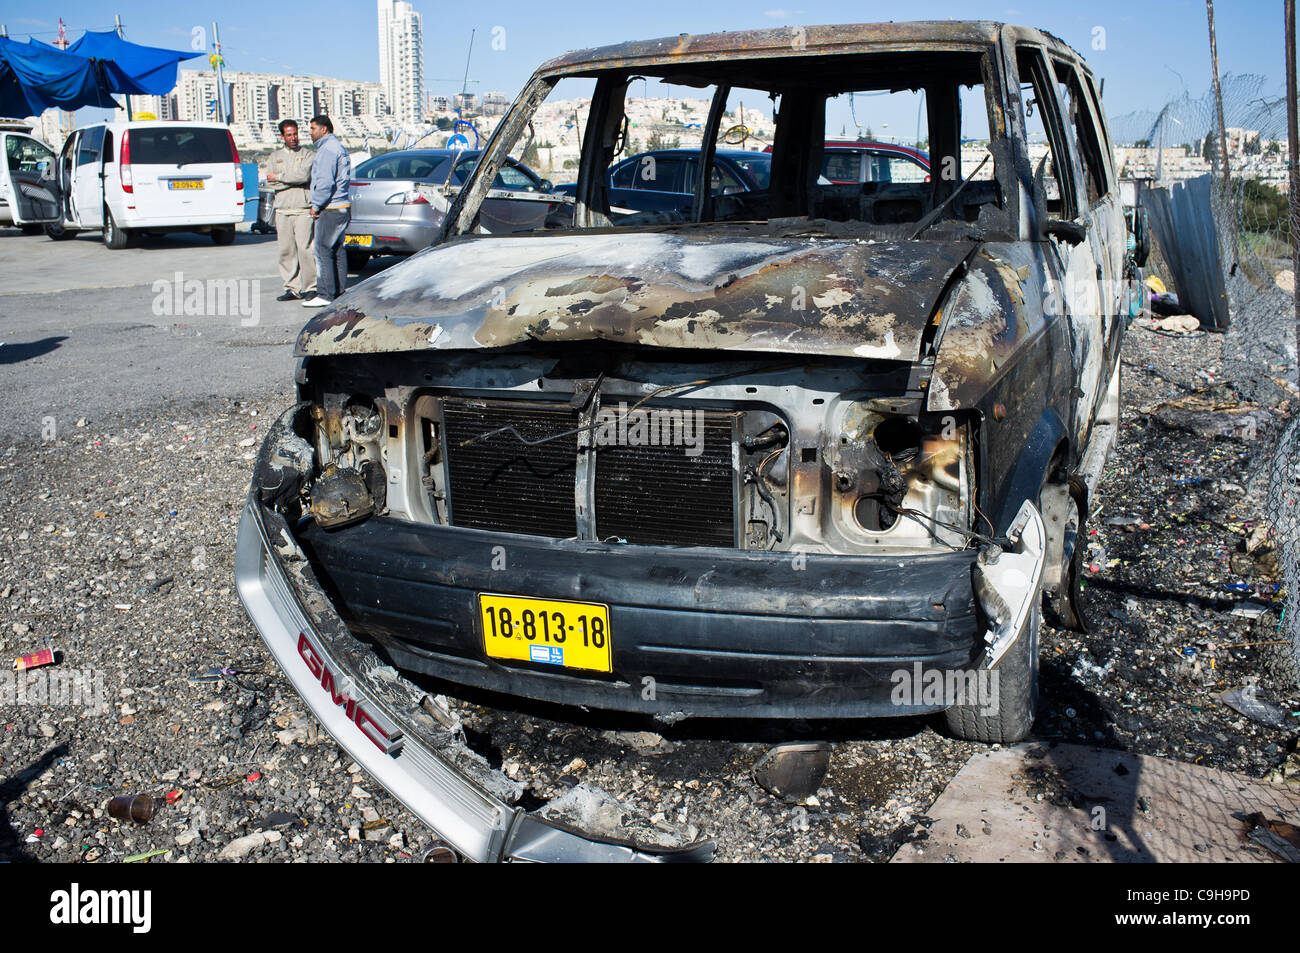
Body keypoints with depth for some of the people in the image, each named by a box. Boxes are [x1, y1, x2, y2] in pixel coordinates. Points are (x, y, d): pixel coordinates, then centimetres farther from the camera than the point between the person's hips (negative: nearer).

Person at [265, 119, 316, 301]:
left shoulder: (307, 154, 7)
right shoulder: (274, 157, 17)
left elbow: (304, 176, -11)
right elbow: (272, 183, 3)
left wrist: (279, 177, -5)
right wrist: (293, 179, -7)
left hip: (303, 210, -4)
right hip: (282, 210, 4)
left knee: (305, 249, -10)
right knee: (286, 251, 2)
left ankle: (310, 287, -3)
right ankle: (292, 288, 8)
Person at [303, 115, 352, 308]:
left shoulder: (328, 149, -13)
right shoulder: (339, 148, 19)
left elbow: (326, 182, -21)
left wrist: (316, 205, -12)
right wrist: (315, 199, 17)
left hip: (330, 210, -10)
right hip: (343, 207, 10)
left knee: (323, 251, -8)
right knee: (337, 251, 13)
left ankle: (325, 294, -9)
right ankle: (339, 291, 17)